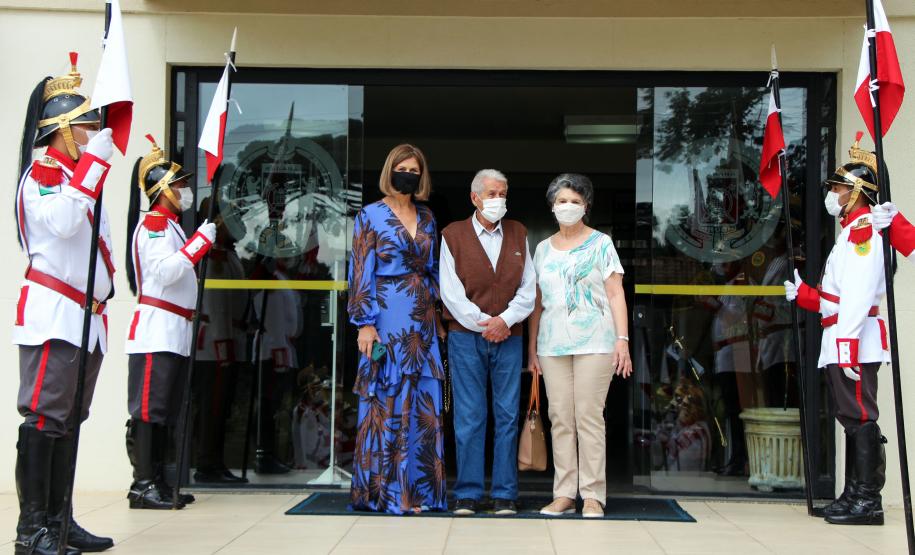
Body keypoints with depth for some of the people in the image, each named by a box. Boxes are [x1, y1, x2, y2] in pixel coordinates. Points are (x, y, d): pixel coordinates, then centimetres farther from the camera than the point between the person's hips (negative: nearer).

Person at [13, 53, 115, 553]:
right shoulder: (40, 174, -6)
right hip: (53, 313, -9)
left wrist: (104, 291, 24)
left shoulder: (81, 177, 20)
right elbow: (64, 221, -26)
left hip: (88, 317, 9)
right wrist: (94, 160, -23)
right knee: (44, 418, -10)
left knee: (69, 420, 9)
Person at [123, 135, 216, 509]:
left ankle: (156, 484, 14)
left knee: (165, 412, 10)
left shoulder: (169, 226, 22)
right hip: (156, 332, -10)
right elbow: (166, 270, -23)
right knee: (148, 409, -9)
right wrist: (201, 240, -21)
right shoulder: (154, 224, -9)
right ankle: (143, 485, -9)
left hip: (174, 334, 10)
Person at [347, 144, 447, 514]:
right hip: (387, 319, -5)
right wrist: (365, 323, -12)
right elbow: (361, 272, -5)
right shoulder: (370, 215, 0)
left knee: (425, 406, 4)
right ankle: (382, 492, 4)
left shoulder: (426, 218, 15)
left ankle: (418, 489, 11)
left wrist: (437, 317, 13)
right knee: (386, 402, -4)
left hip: (423, 322, 5)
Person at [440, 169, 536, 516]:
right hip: (466, 336, -2)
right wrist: (483, 324, -9)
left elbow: (528, 288, 7)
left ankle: (504, 494, 8)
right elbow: (451, 292, -3)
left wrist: (504, 320, -8)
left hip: (508, 337, 2)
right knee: (469, 417, -1)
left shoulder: (518, 234, 12)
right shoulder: (453, 235, 3)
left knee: (507, 416, 2)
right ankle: (467, 494, 6)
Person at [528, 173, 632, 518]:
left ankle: (593, 495, -1)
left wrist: (622, 340, -8)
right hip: (553, 344, 4)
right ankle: (563, 494, 7)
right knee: (560, 419, 3)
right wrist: (532, 346, 13)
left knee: (589, 417, -6)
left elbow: (616, 294, 1)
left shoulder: (601, 244, 6)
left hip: (594, 342, -4)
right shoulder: (543, 248, 16)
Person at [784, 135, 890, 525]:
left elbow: (859, 295, -21)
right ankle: (854, 495, 21)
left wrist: (848, 346, -26)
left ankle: (868, 500, -6)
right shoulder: (852, 230, 22)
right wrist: (803, 294, 12)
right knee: (851, 418, 14)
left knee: (861, 419, -9)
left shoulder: (863, 230, -11)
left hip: (855, 341, -11)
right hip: (841, 342, 11)